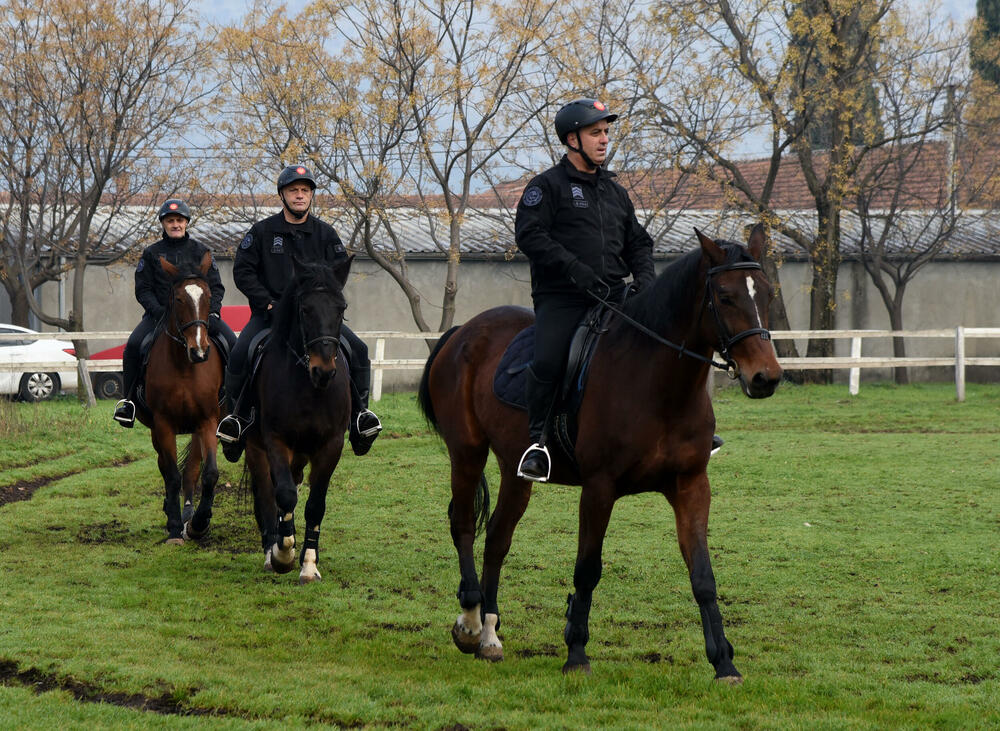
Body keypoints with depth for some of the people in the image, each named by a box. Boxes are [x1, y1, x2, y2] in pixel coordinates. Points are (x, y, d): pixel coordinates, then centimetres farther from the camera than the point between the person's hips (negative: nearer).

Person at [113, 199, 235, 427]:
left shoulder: (200, 251, 10)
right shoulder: (152, 254, 10)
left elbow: (216, 287, 7)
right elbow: (143, 290, 5)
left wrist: (211, 312, -12)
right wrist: (158, 311, -14)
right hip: (160, 313, 0)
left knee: (231, 344, -21)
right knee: (134, 345, -25)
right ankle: (129, 401, -14)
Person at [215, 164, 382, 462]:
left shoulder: (325, 233, 8)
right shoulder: (262, 231, 3)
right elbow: (242, 271, 1)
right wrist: (267, 302, -10)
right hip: (269, 312, -2)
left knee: (357, 350, -16)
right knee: (240, 354, -26)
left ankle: (359, 412, -4)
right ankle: (238, 417, -12)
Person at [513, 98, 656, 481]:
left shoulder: (615, 191, 23)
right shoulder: (547, 186, 2)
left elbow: (637, 242, 27)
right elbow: (529, 234, -10)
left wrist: (644, 278, 5)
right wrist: (577, 271, -18)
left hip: (613, 294, 6)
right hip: (561, 297, -6)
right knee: (547, 362, -27)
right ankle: (537, 439, -12)